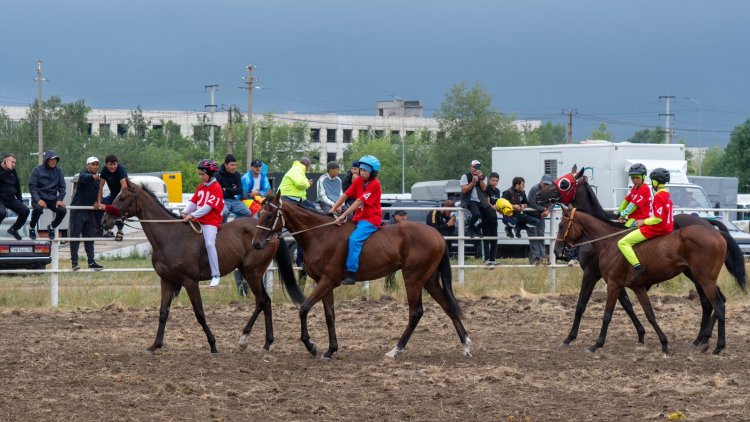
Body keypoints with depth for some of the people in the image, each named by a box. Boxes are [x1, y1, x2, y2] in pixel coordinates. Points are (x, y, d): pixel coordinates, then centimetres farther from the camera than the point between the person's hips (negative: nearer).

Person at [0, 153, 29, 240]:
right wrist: (8, 169, -28)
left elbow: (17, 186, 21)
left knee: (25, 211, -3)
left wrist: (20, 200, 20)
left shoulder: (13, 171, 12)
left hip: (10, 198, 7)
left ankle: (13, 229, 19)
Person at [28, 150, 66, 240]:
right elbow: (32, 186, -8)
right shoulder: (37, 170, -5)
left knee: (62, 210, -21)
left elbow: (62, 187, 8)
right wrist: (38, 200, -21)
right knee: (38, 209, -35)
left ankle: (52, 227, 10)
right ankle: (32, 228, -5)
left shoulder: (58, 171, 5)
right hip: (39, 198, -3)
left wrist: (60, 199, -7)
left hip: (52, 199, 3)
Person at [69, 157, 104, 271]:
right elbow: (84, 177, -36)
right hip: (78, 210, -7)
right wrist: (93, 177, -59)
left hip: (90, 211, 7)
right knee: (75, 236, -5)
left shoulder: (98, 178, 13)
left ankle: (91, 262, 11)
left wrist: (97, 202, 1)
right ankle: (74, 261, -5)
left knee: (90, 237, 8)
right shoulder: (84, 174, -11)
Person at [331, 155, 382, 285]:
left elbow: (359, 201, -21)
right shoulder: (358, 181, 7)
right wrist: (333, 209, -8)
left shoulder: (375, 184, -15)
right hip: (358, 218, 9)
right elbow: (345, 195, 4)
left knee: (354, 239, -29)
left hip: (370, 220, -9)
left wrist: (343, 215, -25)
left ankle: (351, 273, -32)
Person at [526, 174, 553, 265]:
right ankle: (535, 258, -7)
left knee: (541, 237, 6)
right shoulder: (534, 189, -18)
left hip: (541, 216, 5)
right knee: (533, 237, -6)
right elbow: (531, 204, -20)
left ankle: (541, 257, 11)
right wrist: (544, 209, -18)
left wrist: (547, 211, -20)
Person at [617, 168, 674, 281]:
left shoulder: (659, 196, -17)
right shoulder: (666, 194, 13)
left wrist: (644, 222, -9)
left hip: (657, 228, -10)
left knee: (622, 243, -12)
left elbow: (658, 219, -23)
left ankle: (637, 266, -28)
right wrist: (645, 221, 14)